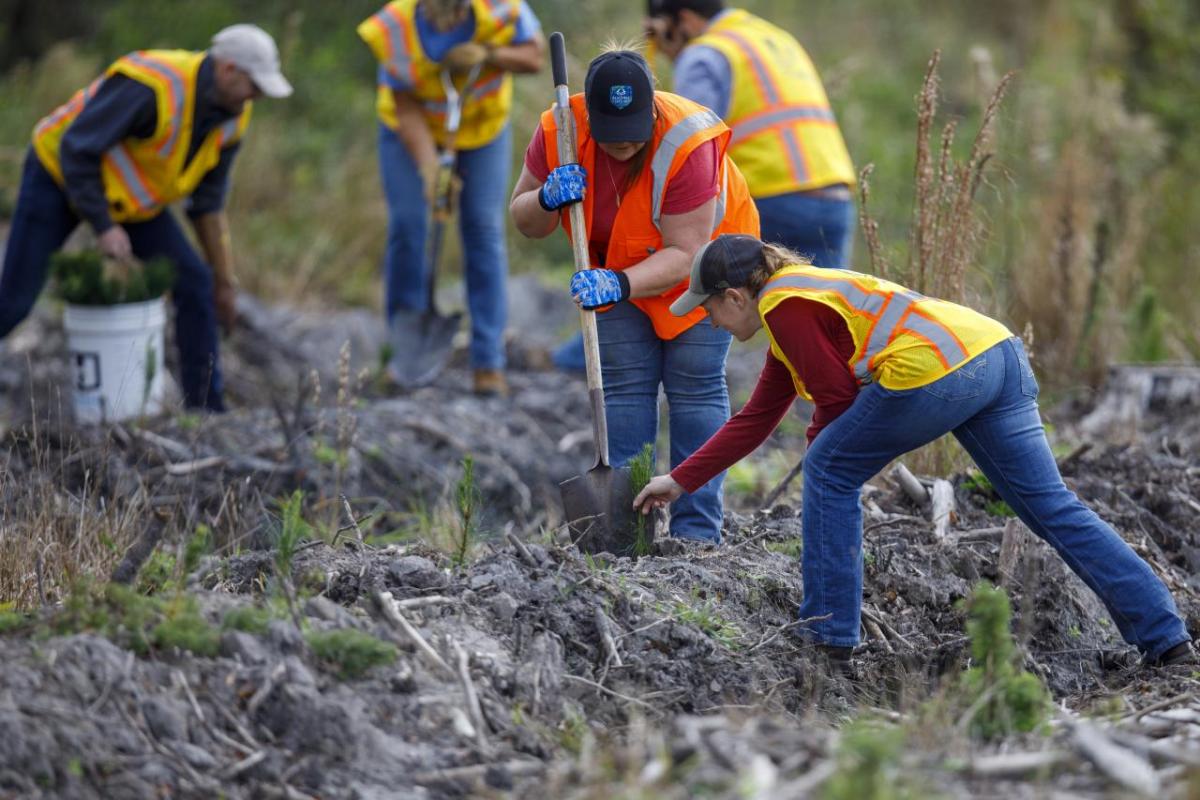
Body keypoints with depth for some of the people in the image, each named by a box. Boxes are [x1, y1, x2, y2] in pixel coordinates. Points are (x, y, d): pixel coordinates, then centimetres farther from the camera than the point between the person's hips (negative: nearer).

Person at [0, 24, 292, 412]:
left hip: (129, 195, 7)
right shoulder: (152, 87, -35)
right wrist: (105, 228, -31)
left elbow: (208, 201, 3)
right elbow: (76, 150, -31)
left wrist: (224, 280, 5)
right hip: (59, 174, -7)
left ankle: (206, 408, 2)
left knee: (193, 283, -6)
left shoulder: (231, 117, -9)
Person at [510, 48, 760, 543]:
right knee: (623, 387, 1)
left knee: (696, 388, -7)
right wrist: (547, 199, -33)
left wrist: (620, 284, -48)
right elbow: (525, 222, -10)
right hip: (621, 270, 4)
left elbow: (684, 254, -34)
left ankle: (697, 531, -4)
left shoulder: (685, 144, -37)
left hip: (705, 255, -4)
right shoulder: (560, 131, -23)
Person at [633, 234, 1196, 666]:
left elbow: (837, 398, 0)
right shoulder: (793, 299, 31)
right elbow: (753, 421, 39)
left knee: (829, 474, 8)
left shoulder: (786, 305, 1)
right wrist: (681, 481, 42)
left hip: (936, 373, -10)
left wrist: (819, 448, 21)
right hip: (1000, 351, 10)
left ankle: (830, 632, 11)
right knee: (1053, 507, 8)